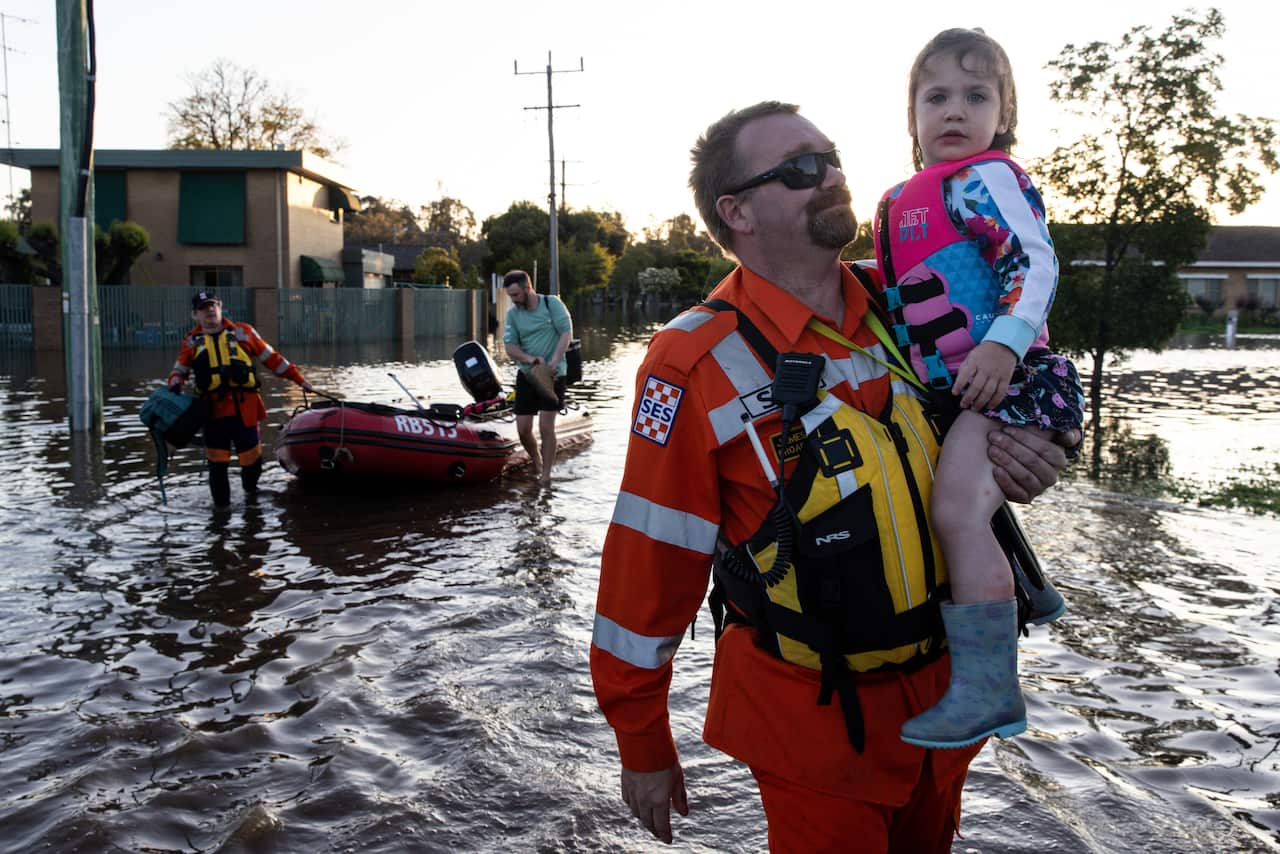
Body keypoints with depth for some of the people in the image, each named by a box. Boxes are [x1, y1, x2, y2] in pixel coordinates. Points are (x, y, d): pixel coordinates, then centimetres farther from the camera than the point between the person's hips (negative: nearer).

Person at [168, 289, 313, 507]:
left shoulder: (242, 332, 7)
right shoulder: (192, 341, 10)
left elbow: (272, 358, 11)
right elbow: (180, 370, 19)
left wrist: (299, 379, 10)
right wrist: (175, 383, -4)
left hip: (245, 408, 0)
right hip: (213, 410, 0)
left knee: (251, 457, 6)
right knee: (217, 463, 2)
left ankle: (250, 489, 35)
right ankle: (221, 505, 15)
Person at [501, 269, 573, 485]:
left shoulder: (552, 303, -5)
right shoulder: (512, 314, 4)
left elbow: (567, 333, -9)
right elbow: (510, 347, -1)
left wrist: (554, 361, -21)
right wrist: (529, 359, -21)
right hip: (526, 375, 4)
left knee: (546, 427, -9)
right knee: (523, 429, 3)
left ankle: (546, 475, 3)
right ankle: (536, 462, 31)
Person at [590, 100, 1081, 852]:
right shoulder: (698, 364, -19)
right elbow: (650, 569, -15)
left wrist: (1030, 452, -10)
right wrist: (643, 746, -7)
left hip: (943, 694, 6)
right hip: (813, 720, -6)